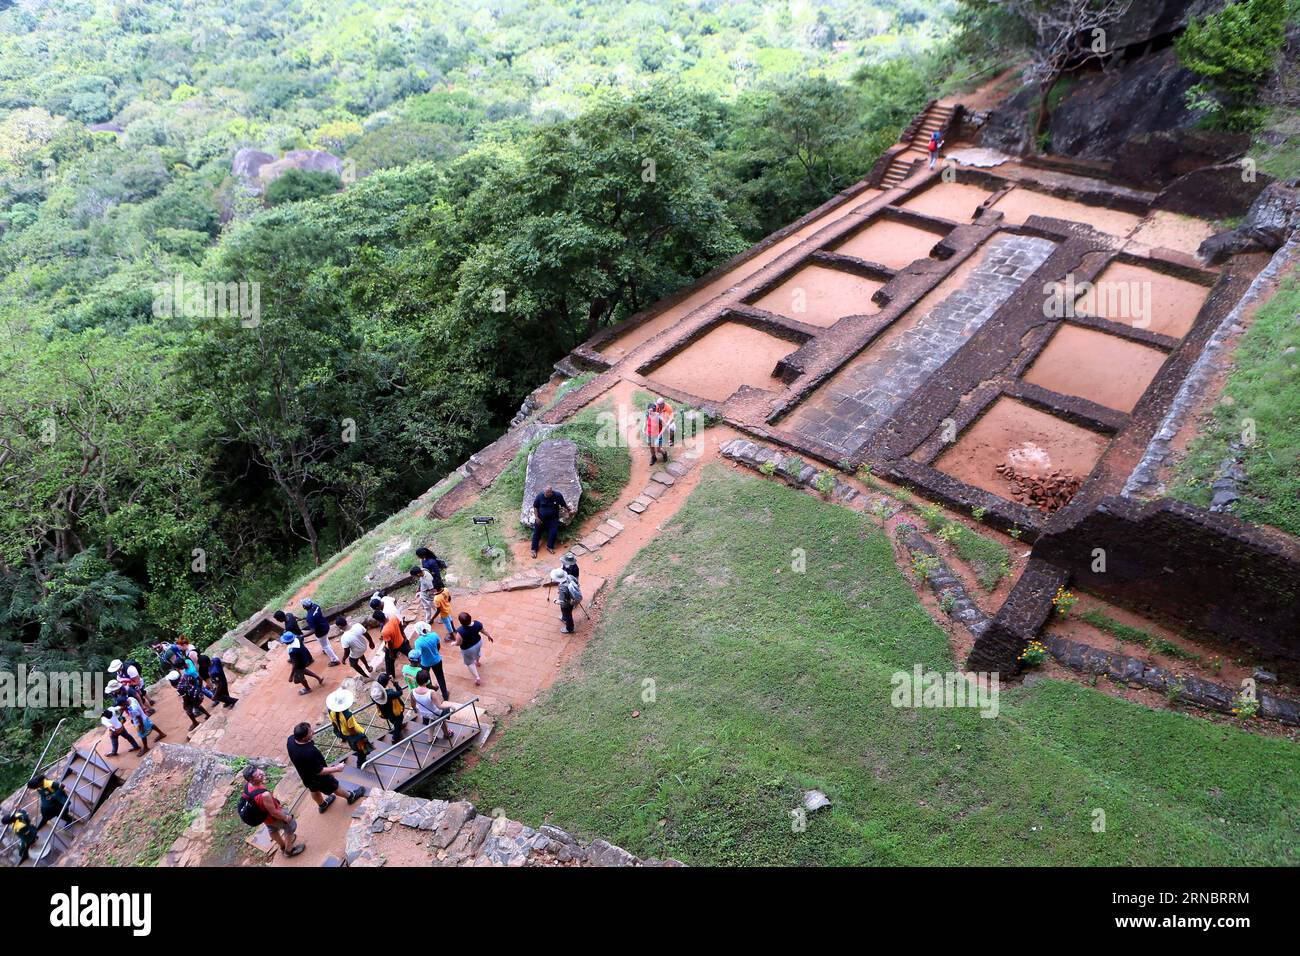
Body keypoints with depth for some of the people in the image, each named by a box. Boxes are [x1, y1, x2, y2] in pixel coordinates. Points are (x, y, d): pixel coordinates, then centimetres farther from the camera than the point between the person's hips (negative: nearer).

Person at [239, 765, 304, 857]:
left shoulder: (247, 785, -22)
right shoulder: (264, 795, -46)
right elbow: (274, 813, -30)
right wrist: (286, 818, -11)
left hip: (260, 814, 7)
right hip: (273, 817, -7)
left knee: (272, 829, 34)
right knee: (291, 826, 22)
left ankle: (282, 845, 62)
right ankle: (289, 850, 45)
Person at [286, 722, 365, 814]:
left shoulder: (290, 740, -26)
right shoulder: (309, 753, -47)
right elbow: (319, 771, -33)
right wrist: (336, 769, -21)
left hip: (305, 775, 6)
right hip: (317, 778, -6)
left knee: (314, 789, 34)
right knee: (333, 787, 23)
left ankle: (322, 805, 61)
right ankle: (350, 796, 49)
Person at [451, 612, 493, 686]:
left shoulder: (460, 631, -41)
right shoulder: (477, 624, -27)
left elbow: (458, 643, -27)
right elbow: (483, 631, -7)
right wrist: (489, 636, 13)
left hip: (468, 649, -5)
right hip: (478, 642, 5)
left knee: (469, 663, 25)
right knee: (477, 652, 40)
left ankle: (477, 678, 33)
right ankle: (477, 662, 71)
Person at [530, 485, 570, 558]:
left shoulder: (558, 495, -18)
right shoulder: (540, 496, -18)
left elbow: (564, 504, 0)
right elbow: (535, 507, -5)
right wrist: (537, 517, -11)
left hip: (553, 519, 0)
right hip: (540, 518, 0)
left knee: (553, 532, -5)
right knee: (537, 533, 0)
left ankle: (550, 546, 16)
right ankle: (534, 549, 9)